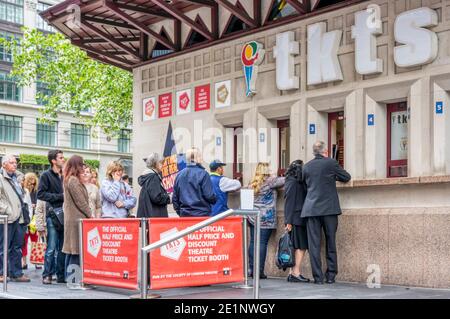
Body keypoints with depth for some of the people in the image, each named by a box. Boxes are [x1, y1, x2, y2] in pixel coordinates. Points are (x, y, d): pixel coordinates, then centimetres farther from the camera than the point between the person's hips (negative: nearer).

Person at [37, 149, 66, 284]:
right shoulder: (46, 175, 0)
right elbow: (40, 194, -8)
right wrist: (60, 196, -11)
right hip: (52, 215, -5)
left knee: (63, 247, 7)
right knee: (52, 247, -6)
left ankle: (61, 275, 13)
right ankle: (47, 275, 2)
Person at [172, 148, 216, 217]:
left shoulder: (179, 175, 5)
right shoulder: (202, 174, -11)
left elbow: (175, 197, 10)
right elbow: (209, 196, -12)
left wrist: (179, 211, 20)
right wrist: (214, 200, 10)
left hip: (184, 214, 5)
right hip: (201, 214, -5)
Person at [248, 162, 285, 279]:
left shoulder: (253, 183, 14)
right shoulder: (269, 181, -7)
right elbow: (284, 181, -6)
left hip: (253, 217, 6)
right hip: (265, 218, -6)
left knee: (253, 242, 7)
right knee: (262, 243, -5)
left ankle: (251, 269, 8)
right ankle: (259, 271, -6)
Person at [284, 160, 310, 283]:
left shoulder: (299, 183, 18)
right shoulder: (293, 183, -10)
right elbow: (289, 202, -14)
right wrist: (289, 221, -17)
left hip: (299, 219, 9)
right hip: (296, 219, -9)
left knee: (298, 247, 8)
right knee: (301, 246, -8)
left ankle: (293, 273, 10)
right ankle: (295, 273, -7)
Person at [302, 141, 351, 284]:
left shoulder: (307, 166, 7)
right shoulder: (331, 163, -2)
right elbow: (347, 177, 9)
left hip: (311, 208, 2)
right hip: (329, 208, -2)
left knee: (314, 244, 2)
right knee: (331, 242, 8)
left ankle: (318, 277, 0)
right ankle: (331, 275, 10)